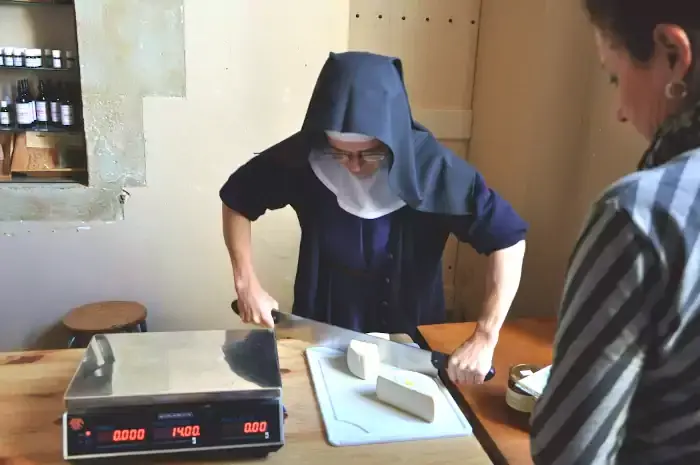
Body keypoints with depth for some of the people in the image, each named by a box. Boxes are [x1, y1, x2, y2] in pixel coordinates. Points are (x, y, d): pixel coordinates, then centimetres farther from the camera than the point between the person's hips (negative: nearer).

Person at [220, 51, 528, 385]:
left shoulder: (431, 168, -24)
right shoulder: (303, 157, -20)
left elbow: (508, 238, -22)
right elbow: (237, 198, -5)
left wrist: (484, 338, -30)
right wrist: (247, 283, -13)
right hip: (321, 334, 1)